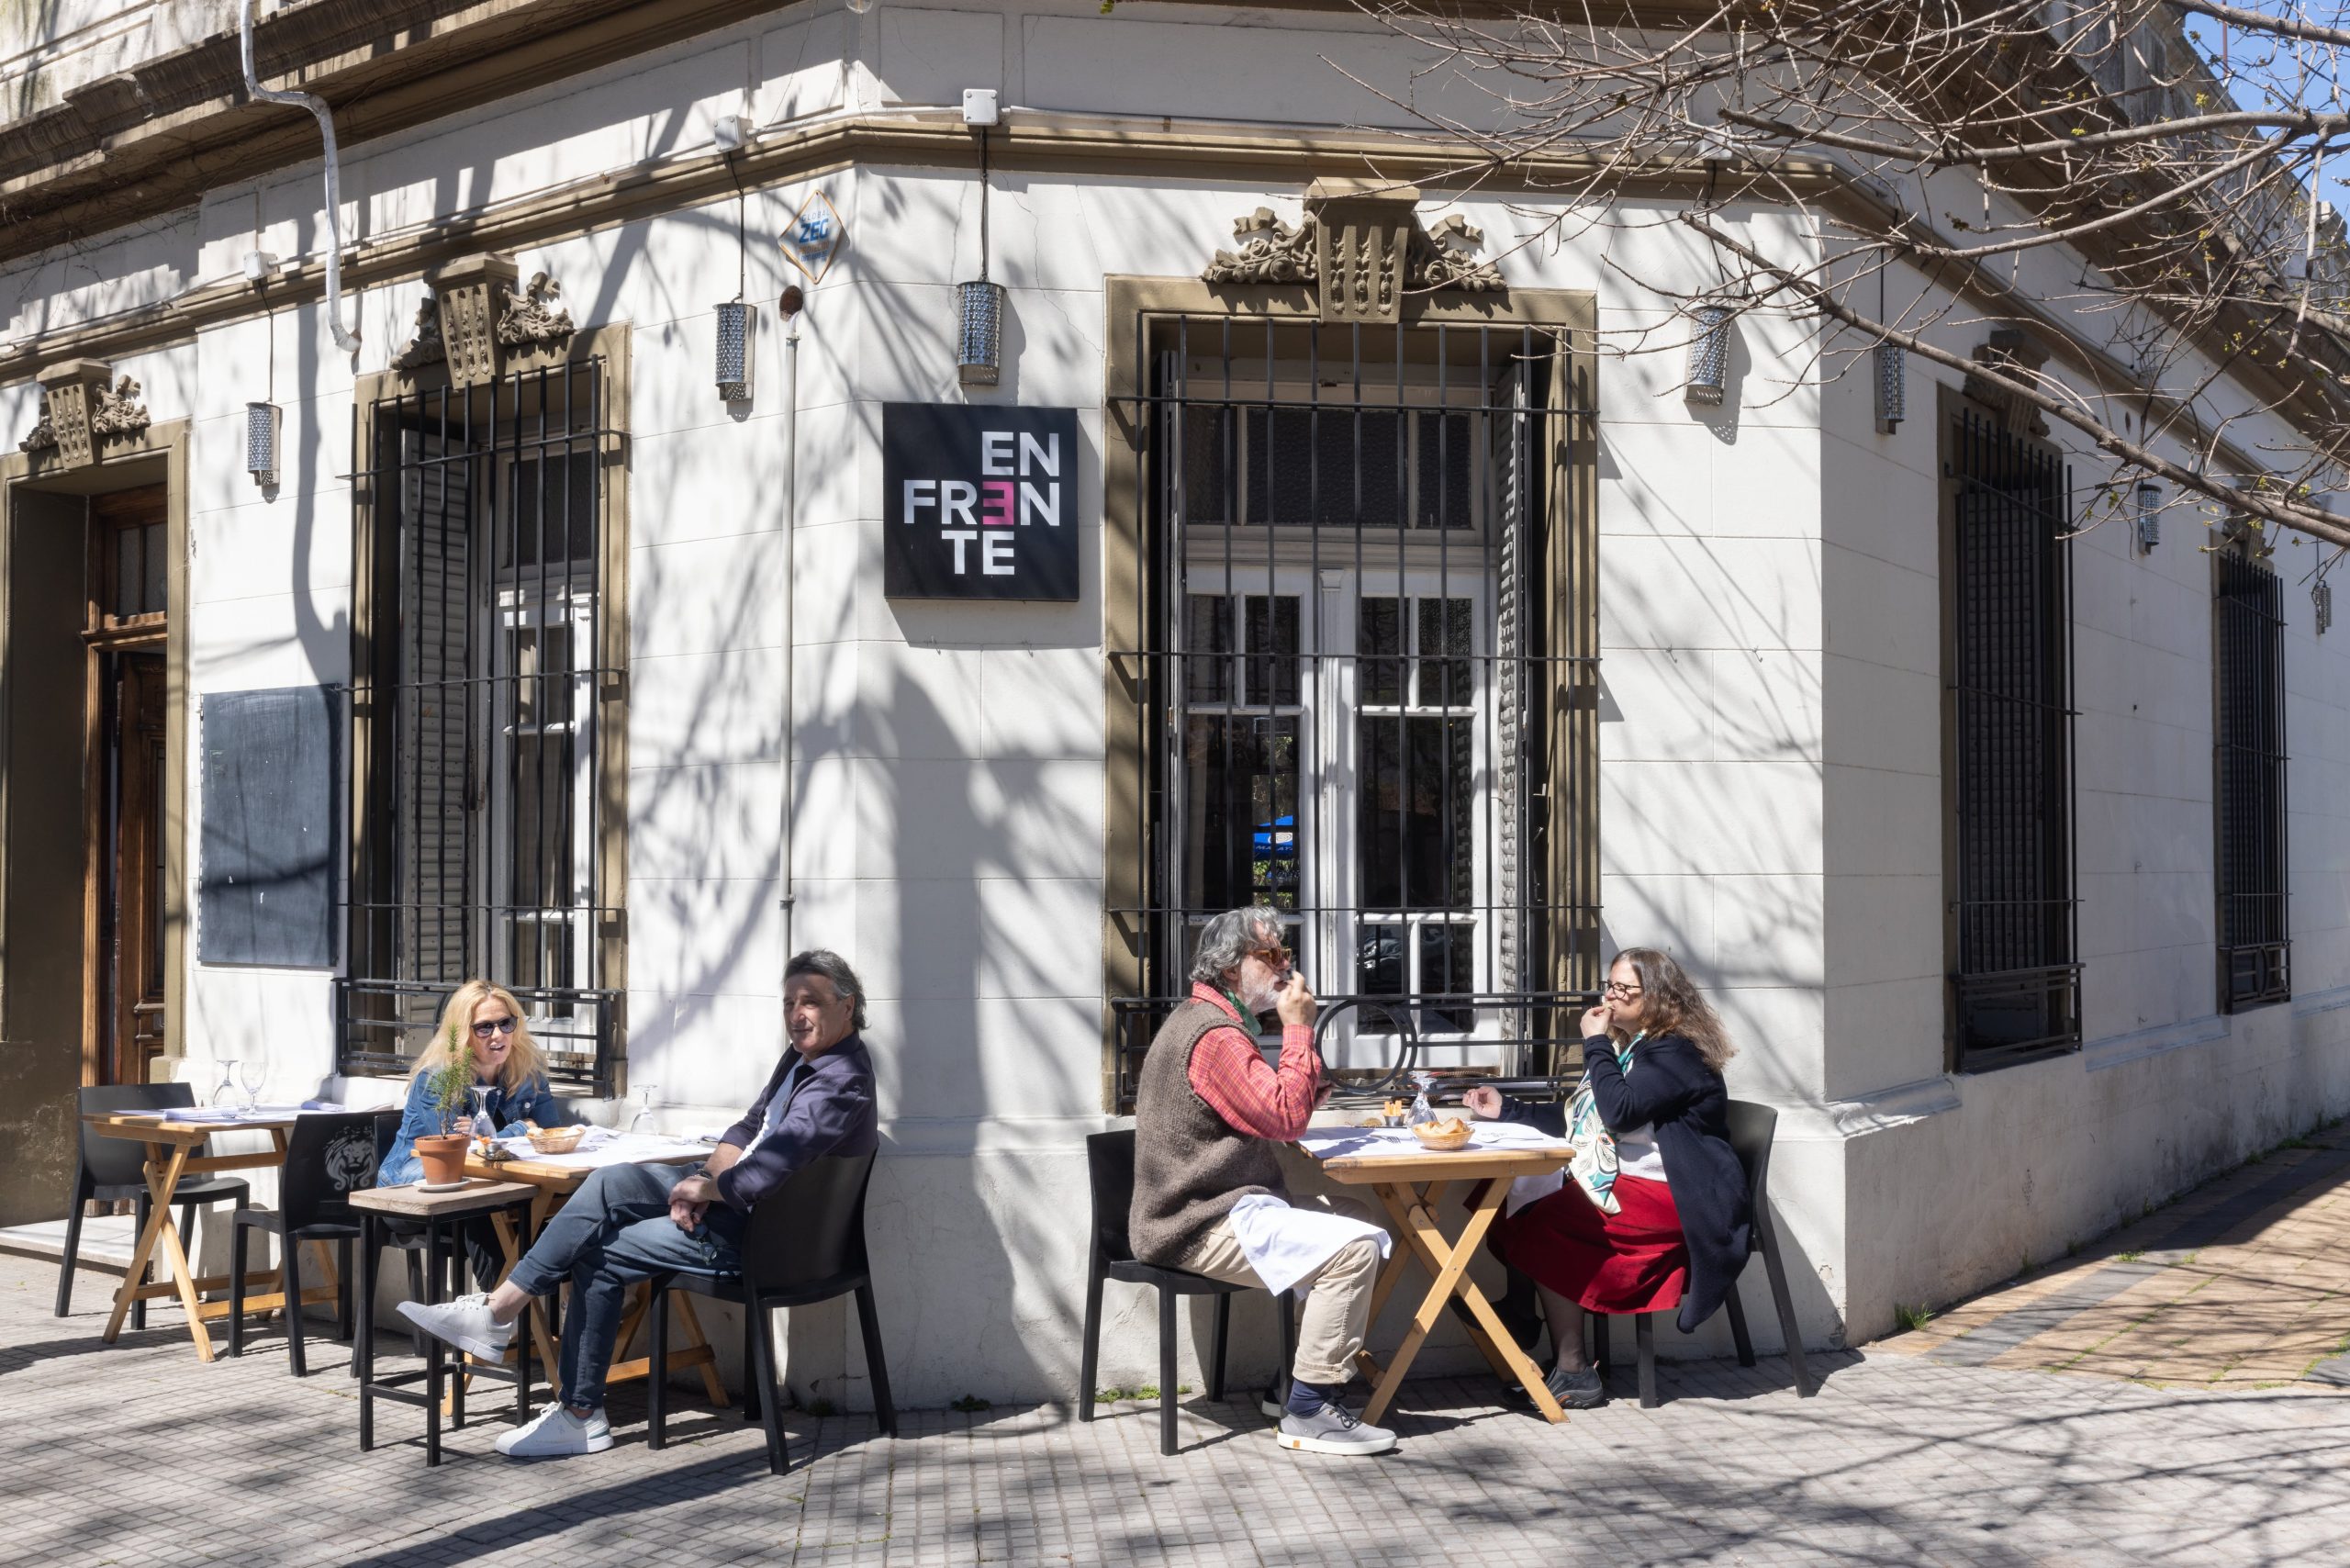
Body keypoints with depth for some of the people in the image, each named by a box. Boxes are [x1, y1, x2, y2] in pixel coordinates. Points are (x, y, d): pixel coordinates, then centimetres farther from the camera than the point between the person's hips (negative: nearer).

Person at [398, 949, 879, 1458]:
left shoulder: (841, 1083, -23)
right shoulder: (804, 1055, 11)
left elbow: (765, 1173, -30)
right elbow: (749, 1129, 15)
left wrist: (704, 1189, -12)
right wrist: (705, 1176, -5)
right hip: (726, 1196, 10)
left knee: (600, 1254, -6)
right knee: (611, 1183, -6)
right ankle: (497, 1311, -7)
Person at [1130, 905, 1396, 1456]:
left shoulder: (1206, 1018, 19)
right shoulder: (1214, 1033, -17)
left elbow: (1263, 1110, 27)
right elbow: (1286, 1118, -22)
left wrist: (1303, 1093, 8)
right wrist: (1298, 1028, -13)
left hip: (1210, 1207, 11)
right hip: (1201, 1227, -11)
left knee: (1356, 1218, 13)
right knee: (1354, 1248, -21)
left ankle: (1298, 1383, 14)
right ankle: (1308, 1414, -14)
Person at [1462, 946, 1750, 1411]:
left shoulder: (1675, 1051, -10)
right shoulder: (1627, 1046, 20)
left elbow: (1620, 1112, -23)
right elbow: (1574, 1120, 23)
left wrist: (1595, 1045, -13)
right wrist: (1506, 1109, 17)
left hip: (1668, 1200, -10)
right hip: (1621, 1186, 10)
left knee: (1542, 1225, -20)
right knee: (1517, 1211, -8)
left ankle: (1573, 1374, -14)